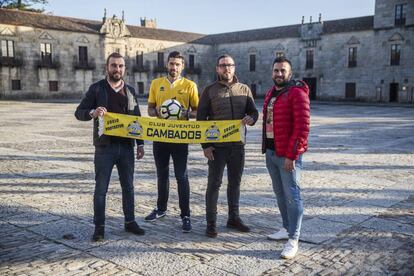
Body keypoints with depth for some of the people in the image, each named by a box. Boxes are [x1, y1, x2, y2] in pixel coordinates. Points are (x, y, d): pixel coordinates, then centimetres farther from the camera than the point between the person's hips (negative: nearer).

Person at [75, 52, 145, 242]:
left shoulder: (130, 91, 10)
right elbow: (79, 113, -2)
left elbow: (137, 119, 14)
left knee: (128, 187, 10)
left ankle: (130, 222, 23)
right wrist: (92, 113, -25)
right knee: (101, 188, 2)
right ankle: (99, 227, 13)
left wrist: (140, 144, 8)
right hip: (104, 147, -3)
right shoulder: (96, 88, 0)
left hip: (126, 147, 3)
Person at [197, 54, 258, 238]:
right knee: (214, 183, 1)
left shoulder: (244, 90, 8)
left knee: (235, 182, 14)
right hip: (217, 146, -3)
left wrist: (251, 118, -16)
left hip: (238, 144, 4)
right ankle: (211, 223, 11)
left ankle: (234, 218, 28)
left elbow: (253, 111, 10)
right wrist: (205, 145, -9)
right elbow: (201, 118, -3)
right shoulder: (210, 90, -1)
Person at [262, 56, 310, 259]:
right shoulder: (270, 93, 14)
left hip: (287, 155, -8)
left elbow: (302, 127, -18)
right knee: (279, 193, 16)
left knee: (292, 195, -4)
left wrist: (291, 156, -20)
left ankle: (293, 240, 3)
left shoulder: (297, 93, -12)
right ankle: (287, 229, 30)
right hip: (270, 152, 8)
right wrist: (266, 148, 13)